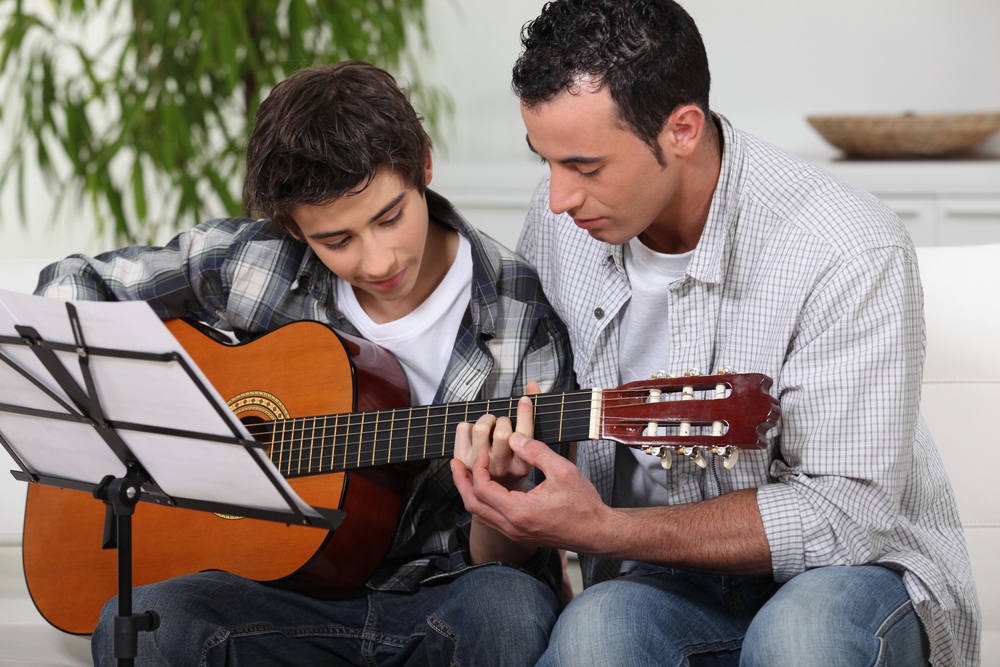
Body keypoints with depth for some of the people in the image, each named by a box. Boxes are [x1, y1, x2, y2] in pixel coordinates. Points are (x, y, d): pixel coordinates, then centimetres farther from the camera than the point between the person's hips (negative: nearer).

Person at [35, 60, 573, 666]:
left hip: (442, 605, -1)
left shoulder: (525, 320, -8)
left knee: (508, 605, -38)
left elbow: (500, 560, -4)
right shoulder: (252, 263, -2)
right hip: (294, 595, 1)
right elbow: (72, 284, 11)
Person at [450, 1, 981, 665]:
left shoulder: (852, 254, -20)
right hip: (669, 582, 3)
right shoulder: (558, 222, -2)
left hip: (859, 569, -2)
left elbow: (849, 512, -21)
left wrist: (605, 532, -27)